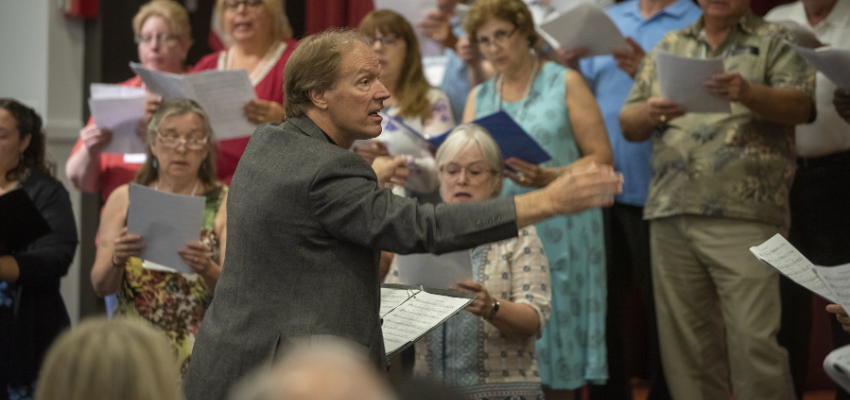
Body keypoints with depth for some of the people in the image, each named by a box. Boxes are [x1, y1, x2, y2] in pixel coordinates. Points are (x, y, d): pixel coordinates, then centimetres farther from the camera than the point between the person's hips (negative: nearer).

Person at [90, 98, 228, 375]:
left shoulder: (224, 203, 5)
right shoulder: (124, 199, 11)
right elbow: (101, 286, 4)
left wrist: (208, 269, -24)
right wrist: (117, 260, -17)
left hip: (198, 353, -2)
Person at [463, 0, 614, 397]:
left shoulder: (565, 83, 3)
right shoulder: (479, 97, 15)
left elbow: (601, 157, -2)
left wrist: (550, 177, -18)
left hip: (559, 231, -3)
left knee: (554, 339, -3)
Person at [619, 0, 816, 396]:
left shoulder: (775, 43, 8)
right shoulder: (669, 47, 19)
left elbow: (802, 106, -7)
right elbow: (628, 124, 16)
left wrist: (749, 93, -26)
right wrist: (649, 114, -7)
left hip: (743, 215, -4)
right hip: (671, 215, 4)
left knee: (754, 340, -13)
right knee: (684, 344, 4)